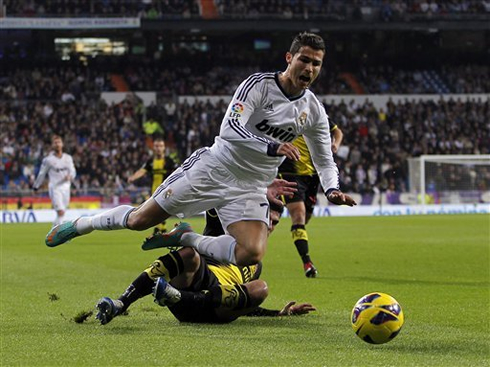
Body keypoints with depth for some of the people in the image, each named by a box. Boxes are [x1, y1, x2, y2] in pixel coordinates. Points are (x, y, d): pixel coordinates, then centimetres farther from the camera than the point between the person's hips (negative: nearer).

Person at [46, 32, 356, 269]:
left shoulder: (314, 112, 1)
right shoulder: (259, 85, -13)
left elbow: (325, 162, 13)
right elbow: (230, 129, -25)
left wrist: (332, 190, -7)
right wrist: (272, 147, -38)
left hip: (250, 188, 3)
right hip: (213, 170, -3)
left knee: (251, 255, -23)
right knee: (140, 219, -2)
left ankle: (185, 240, 2)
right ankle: (80, 225, 26)